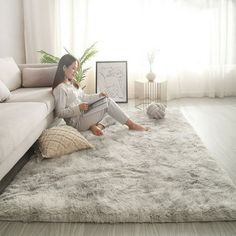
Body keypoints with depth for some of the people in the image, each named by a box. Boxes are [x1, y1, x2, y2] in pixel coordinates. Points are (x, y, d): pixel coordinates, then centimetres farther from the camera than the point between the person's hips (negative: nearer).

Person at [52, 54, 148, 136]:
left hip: (83, 115, 10)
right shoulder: (60, 88, -15)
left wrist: (98, 95, 2)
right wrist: (79, 108, -26)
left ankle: (97, 126, -15)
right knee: (108, 102, -13)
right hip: (77, 122, -10)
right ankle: (131, 124, -6)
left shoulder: (71, 84, 14)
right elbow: (60, 113, -19)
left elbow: (84, 98, 17)